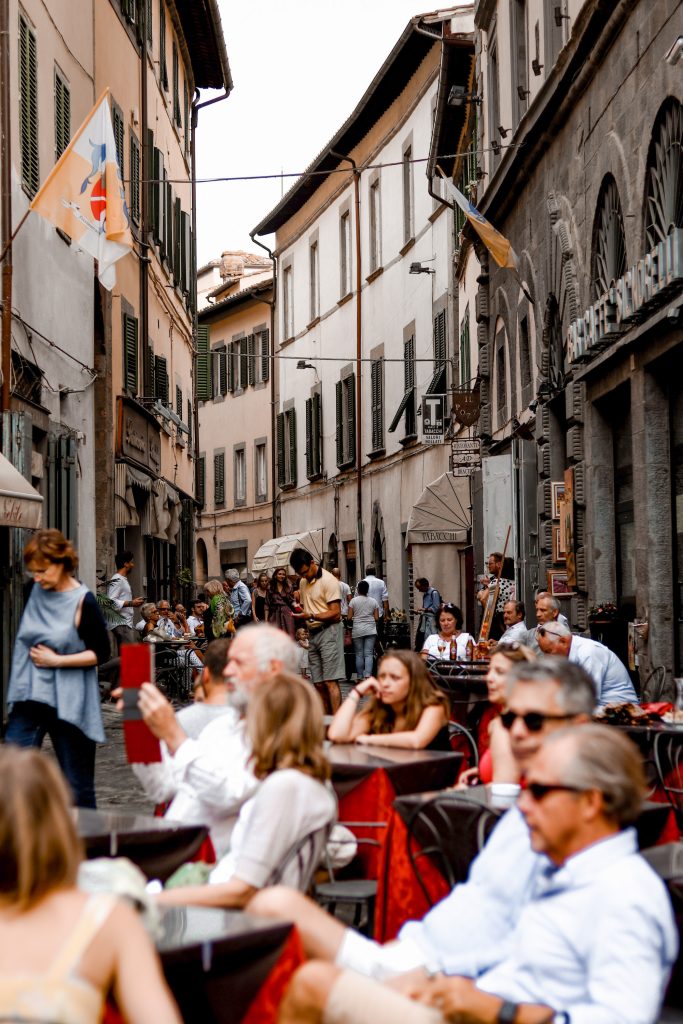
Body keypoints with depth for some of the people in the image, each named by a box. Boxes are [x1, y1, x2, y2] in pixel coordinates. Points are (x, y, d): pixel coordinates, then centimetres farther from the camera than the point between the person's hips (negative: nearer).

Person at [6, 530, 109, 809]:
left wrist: (56, 660, -15)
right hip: (29, 697, 5)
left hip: (68, 701, -5)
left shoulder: (82, 603, -12)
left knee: (77, 784, 6)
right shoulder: (37, 591, 4)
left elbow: (101, 653, -9)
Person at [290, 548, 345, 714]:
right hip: (313, 633, 8)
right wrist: (298, 611, 6)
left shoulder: (328, 581, -10)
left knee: (330, 681, -14)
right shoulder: (303, 582, 16)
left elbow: (336, 613, -15)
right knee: (318, 683, 6)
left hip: (329, 631, -8)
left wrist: (311, 616, -25)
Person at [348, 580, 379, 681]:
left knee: (359, 654, 5)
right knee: (369, 654, -3)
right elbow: (376, 618, 2)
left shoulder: (353, 601, -1)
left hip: (357, 630, -1)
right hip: (371, 630, 1)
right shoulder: (373, 601, 4)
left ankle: (360, 678, 8)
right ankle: (367, 675, -18)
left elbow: (349, 617, -4)